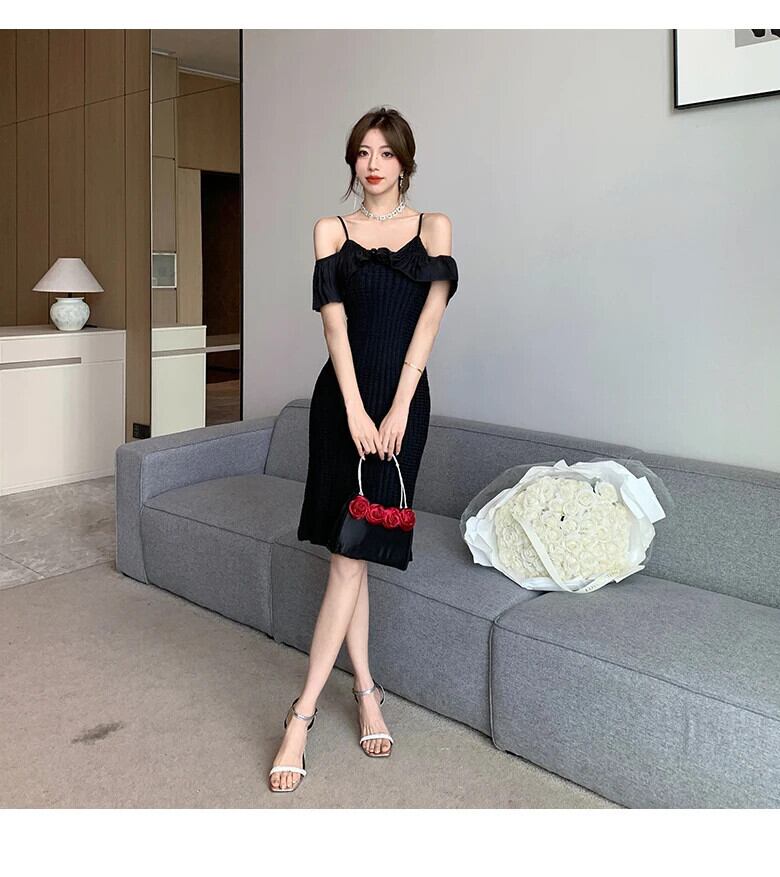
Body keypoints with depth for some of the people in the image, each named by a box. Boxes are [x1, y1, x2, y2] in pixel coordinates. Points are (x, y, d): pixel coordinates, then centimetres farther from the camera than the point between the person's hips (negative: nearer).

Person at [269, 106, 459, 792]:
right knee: (349, 548, 3)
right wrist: (356, 410, -12)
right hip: (343, 395, 1)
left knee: (353, 549, -4)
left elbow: (429, 319, -1)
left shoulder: (434, 227, 9)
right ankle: (366, 689, 17)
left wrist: (398, 410, -11)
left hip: (404, 397, -1)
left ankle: (304, 710, 1)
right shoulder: (332, 230, 10)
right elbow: (334, 321, -1)